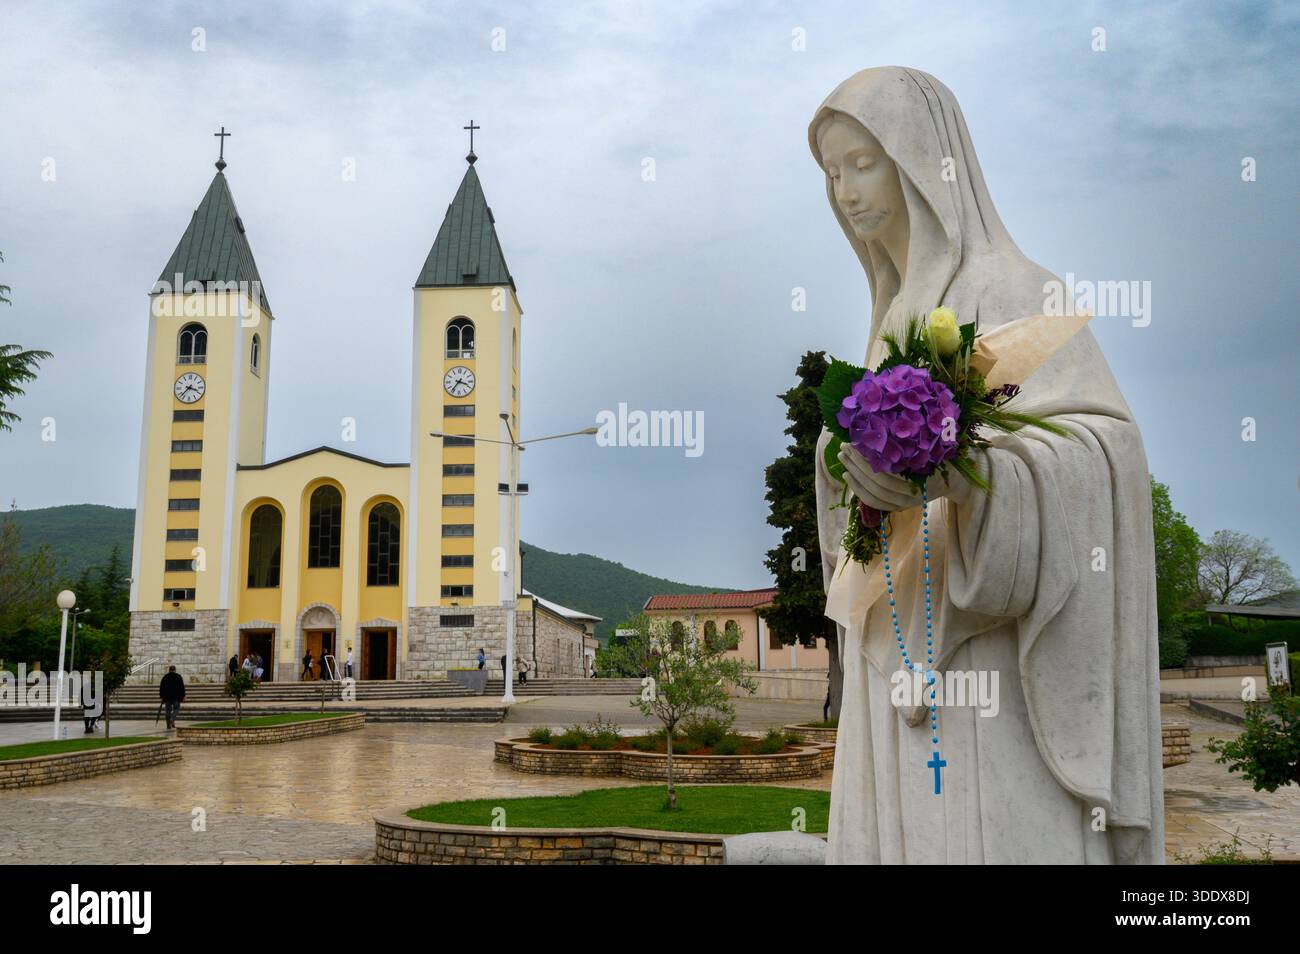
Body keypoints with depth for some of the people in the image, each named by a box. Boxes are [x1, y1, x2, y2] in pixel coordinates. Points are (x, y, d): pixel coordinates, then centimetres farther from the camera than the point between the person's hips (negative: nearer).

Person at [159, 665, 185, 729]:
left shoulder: (165, 677, 7)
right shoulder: (178, 676, 2)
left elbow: (161, 687, 6)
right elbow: (182, 687, -2)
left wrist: (161, 696, 10)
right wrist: (183, 696, 1)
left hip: (167, 697, 2)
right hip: (176, 697, -2)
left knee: (168, 710, 7)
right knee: (176, 709, 6)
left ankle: (168, 725, 6)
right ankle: (172, 719, -20)